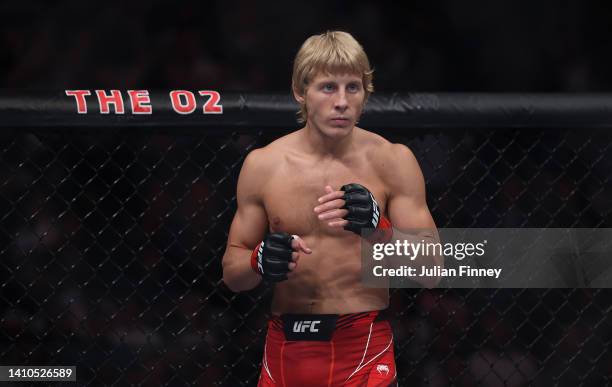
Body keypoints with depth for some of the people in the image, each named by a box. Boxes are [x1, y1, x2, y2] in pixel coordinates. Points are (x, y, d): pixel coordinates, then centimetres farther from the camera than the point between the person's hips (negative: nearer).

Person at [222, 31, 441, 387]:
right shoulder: (263, 165, 1)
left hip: (363, 348, -2)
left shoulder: (392, 161, -5)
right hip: (285, 347, 2)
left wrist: (378, 230, -25)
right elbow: (232, 273, 8)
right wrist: (259, 262, -15)